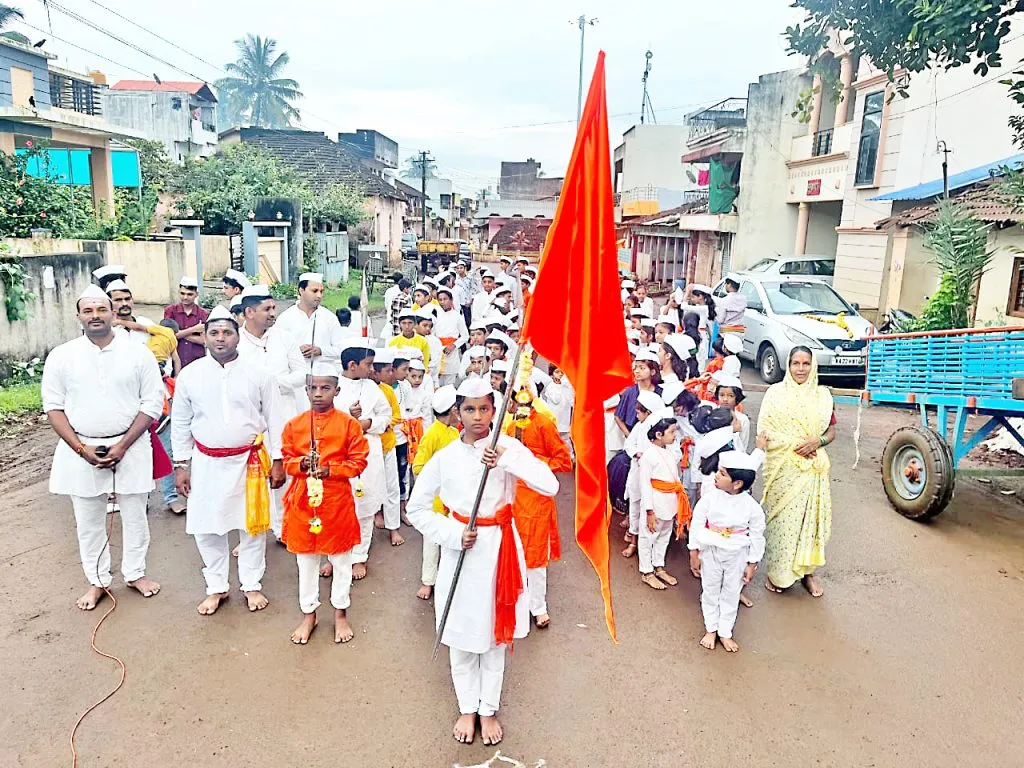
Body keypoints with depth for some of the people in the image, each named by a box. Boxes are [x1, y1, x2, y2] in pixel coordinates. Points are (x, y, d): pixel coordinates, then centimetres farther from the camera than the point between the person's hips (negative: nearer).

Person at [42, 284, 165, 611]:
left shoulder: (138, 353, -5)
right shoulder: (61, 356, -1)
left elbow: (152, 402, -5)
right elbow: (54, 406, 0)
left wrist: (123, 445, -12)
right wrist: (80, 448, -11)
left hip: (129, 447, -1)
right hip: (80, 451, 1)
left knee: (134, 515, 11)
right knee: (88, 521, 12)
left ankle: (135, 573, 30)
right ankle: (97, 581, 29)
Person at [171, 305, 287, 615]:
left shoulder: (258, 374, -5)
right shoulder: (189, 375, -1)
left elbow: (274, 419, 0)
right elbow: (180, 423, 6)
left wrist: (277, 461, -1)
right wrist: (180, 465, 4)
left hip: (249, 460, -1)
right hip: (206, 462, 1)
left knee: (252, 524, 9)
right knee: (206, 526, 8)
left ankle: (252, 584, 26)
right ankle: (216, 587, 27)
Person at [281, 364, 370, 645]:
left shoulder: (349, 424, -7)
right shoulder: (294, 425, 0)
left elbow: (358, 462, -5)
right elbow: (287, 460, 6)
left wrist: (330, 469, -18)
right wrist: (302, 464, -15)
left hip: (337, 501, -2)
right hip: (303, 501, 2)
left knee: (341, 559, 12)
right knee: (305, 560, 15)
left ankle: (341, 613, 29)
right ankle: (308, 614, 32)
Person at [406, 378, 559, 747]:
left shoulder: (508, 446, -8)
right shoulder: (445, 457, -6)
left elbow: (550, 485, -20)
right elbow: (417, 509, 0)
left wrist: (507, 457, -29)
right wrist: (454, 534, -13)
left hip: (500, 549, -1)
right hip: (460, 550, 1)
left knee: (495, 634, 14)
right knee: (461, 636, 14)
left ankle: (489, 710, 35)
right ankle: (467, 709, 36)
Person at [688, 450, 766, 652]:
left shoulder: (751, 507, -18)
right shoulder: (709, 499, -17)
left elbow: (757, 536, -6)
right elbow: (697, 525, -7)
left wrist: (752, 564, -2)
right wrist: (694, 554, -3)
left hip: (736, 556, 0)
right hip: (710, 553, 0)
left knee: (731, 594, 14)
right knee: (710, 591, 15)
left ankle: (725, 633, 32)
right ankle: (711, 629, 34)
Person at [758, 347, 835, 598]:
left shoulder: (822, 395, 8)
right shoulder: (776, 393, -1)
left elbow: (831, 431, 10)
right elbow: (765, 429, -5)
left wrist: (818, 441, -11)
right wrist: (794, 444, -15)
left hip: (814, 466, 3)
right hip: (782, 466, -3)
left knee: (811, 516, 6)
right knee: (781, 518, 1)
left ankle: (807, 571, 21)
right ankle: (775, 572, 15)